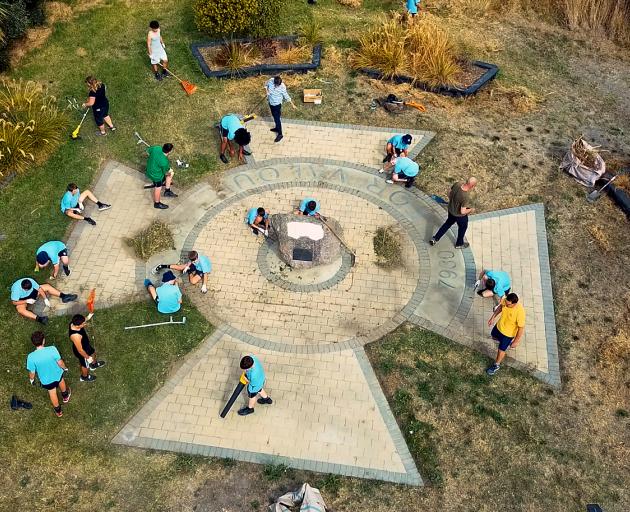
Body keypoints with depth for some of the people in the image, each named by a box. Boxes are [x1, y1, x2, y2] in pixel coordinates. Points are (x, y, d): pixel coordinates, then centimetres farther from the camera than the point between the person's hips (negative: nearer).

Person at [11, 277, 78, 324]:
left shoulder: (30, 281, -26)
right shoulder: (16, 289, -36)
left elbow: (39, 289, -15)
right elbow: (14, 302, -27)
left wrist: (45, 299, -22)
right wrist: (27, 301, -33)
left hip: (32, 293, 5)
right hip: (22, 300, -5)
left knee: (47, 286, -11)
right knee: (20, 309, -38)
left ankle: (63, 296, -17)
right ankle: (38, 318, -53)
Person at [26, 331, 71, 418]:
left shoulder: (31, 357, -32)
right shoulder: (52, 349, -34)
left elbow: (32, 372, -17)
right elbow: (60, 363, -20)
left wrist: (31, 379, 6)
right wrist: (65, 368, 3)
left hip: (46, 380, 0)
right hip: (57, 374, 0)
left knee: (52, 394, 28)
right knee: (61, 382, 37)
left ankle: (58, 411, 52)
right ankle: (65, 396, 65)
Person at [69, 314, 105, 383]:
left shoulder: (73, 323, -25)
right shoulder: (76, 336, -47)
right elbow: (80, 350, -30)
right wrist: (87, 357, -17)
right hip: (82, 351, -7)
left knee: (93, 352, 35)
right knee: (85, 365, 24)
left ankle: (94, 364, 67)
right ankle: (84, 377, 56)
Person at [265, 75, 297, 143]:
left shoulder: (282, 87, -28)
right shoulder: (271, 80, -18)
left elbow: (286, 96, -16)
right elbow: (267, 85, 5)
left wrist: (293, 105, -11)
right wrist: (267, 91, -13)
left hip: (277, 104, -6)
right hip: (270, 102, 6)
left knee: (277, 119, 0)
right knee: (275, 116, 25)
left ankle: (280, 134, 13)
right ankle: (277, 128, 47)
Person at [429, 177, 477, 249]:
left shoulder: (457, 184, -21)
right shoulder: (466, 197, -39)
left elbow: (449, 193, -2)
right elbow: (462, 211, -33)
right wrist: (471, 210, -14)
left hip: (451, 210, 6)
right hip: (460, 215, -6)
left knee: (448, 223, 31)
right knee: (462, 228, 24)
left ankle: (435, 238, 39)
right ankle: (459, 244, 48)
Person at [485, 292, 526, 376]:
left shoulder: (520, 312, -40)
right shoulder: (505, 301, -25)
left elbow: (521, 328, -26)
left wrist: (516, 341, -17)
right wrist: (493, 317, 5)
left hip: (508, 333, -6)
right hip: (499, 326, 6)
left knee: (501, 350, 15)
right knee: (494, 337, 32)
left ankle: (496, 366, 41)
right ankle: (506, 344, 62)